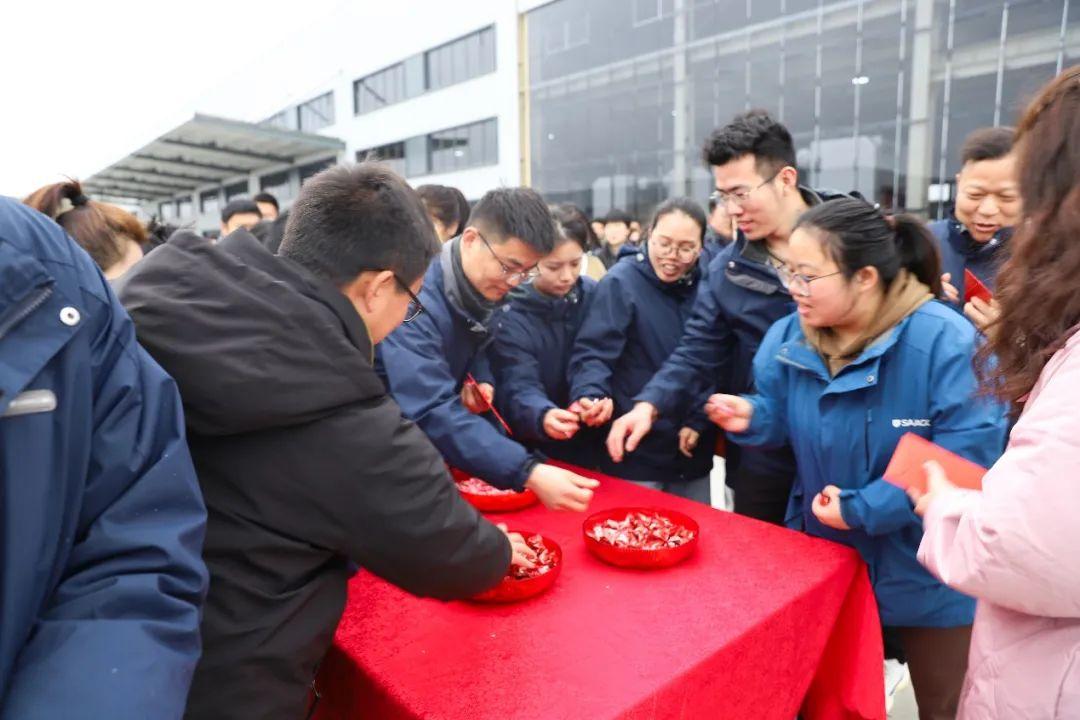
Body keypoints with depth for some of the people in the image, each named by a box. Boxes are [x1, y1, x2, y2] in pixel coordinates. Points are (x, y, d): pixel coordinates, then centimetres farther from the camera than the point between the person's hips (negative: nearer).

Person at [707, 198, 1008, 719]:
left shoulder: (947, 343, -25)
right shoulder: (789, 337, -8)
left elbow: (965, 460, -27)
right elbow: (780, 416, 2)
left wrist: (861, 509, -26)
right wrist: (749, 415, -22)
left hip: (928, 579, -4)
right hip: (822, 564, 4)